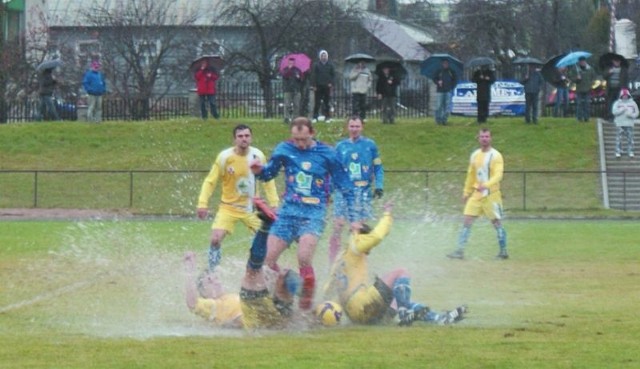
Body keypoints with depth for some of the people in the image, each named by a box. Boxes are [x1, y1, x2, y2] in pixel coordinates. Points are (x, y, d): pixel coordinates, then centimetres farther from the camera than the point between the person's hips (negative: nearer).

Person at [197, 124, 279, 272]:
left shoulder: (258, 156, -7)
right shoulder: (224, 157, -13)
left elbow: (268, 181, 5)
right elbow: (210, 181, -8)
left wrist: (274, 204, 2)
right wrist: (203, 203, -16)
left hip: (251, 208, 2)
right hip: (228, 208, -2)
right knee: (215, 239, -16)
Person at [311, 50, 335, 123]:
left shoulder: (330, 65, 8)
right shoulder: (316, 65, 5)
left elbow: (333, 75, 10)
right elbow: (314, 75, 2)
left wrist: (331, 83, -5)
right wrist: (313, 85, -6)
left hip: (327, 86, 1)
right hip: (318, 87, -1)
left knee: (327, 102, 2)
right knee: (317, 102, -2)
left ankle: (327, 117, 6)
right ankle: (315, 117, 0)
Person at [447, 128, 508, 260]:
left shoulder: (495, 156, -8)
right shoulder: (475, 155, 11)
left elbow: (498, 175, -20)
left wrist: (486, 185, -35)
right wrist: (466, 192, 19)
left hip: (491, 194, -5)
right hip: (476, 194, 5)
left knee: (496, 222, 1)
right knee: (467, 221, -3)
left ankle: (503, 251, 12)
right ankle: (460, 251, -4)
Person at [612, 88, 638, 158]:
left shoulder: (632, 103, 9)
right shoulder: (617, 103, 5)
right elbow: (614, 111, -7)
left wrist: (631, 115, -11)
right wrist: (623, 110, -17)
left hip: (629, 124, 1)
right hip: (620, 124, -1)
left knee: (630, 138, -2)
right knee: (619, 138, -6)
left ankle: (630, 152, 4)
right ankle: (618, 152, -1)